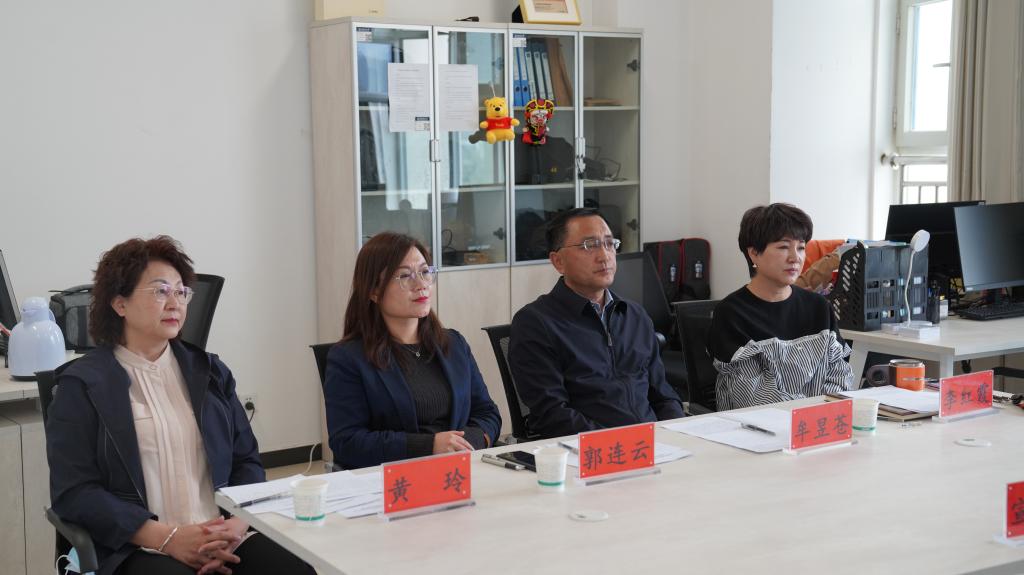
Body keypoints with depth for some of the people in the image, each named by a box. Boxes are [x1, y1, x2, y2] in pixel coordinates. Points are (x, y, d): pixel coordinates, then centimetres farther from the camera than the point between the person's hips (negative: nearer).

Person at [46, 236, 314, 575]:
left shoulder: (209, 371, 17)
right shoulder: (82, 384, 3)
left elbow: (246, 461, 14)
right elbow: (74, 492, -4)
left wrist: (237, 526, -6)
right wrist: (167, 537, -14)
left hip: (227, 539, 3)